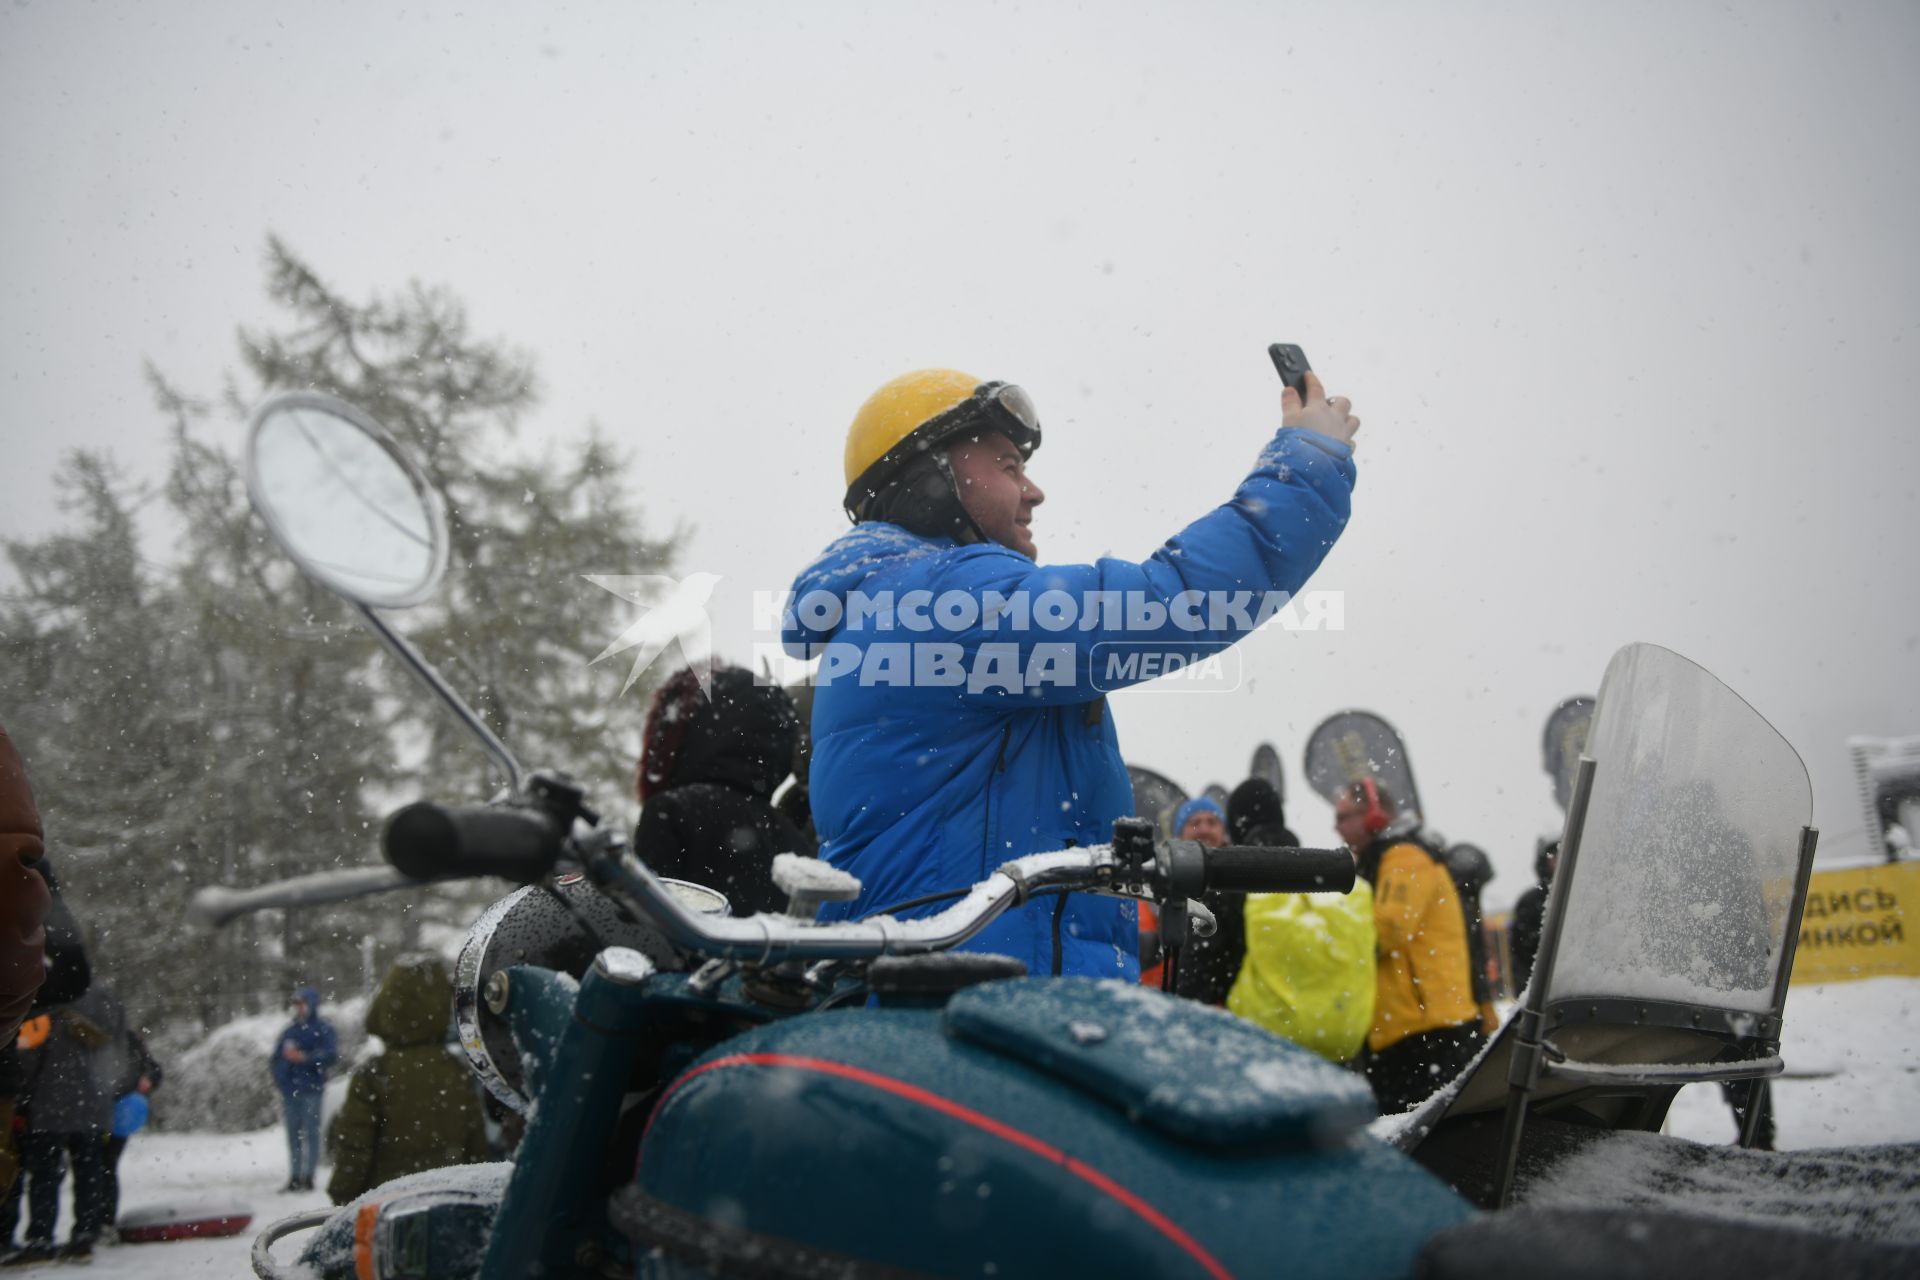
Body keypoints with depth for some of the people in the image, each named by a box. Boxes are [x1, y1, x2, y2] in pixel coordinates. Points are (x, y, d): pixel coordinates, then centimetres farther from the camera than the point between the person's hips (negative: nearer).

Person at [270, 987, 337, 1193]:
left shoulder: (323, 1029, -2)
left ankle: (308, 1177, -3)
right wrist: (278, 1077, 8)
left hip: (310, 1090, -6)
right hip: (290, 1090, 7)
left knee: (311, 1133, -5)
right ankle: (294, 1178, 17)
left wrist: (304, 1058, -18)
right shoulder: (290, 1029, 17)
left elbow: (331, 1055, -13)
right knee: (293, 1135, 11)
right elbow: (276, 1056, 23)